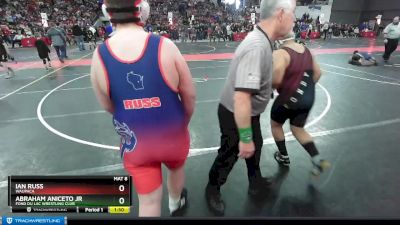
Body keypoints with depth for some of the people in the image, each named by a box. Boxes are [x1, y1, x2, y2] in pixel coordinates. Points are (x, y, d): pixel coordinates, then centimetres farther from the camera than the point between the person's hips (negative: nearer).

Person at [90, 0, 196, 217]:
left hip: (135, 142, 0)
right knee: (176, 168, 32)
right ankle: (176, 204, 62)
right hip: (172, 134, 1)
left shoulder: (99, 55, -12)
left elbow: (108, 106, 0)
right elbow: (190, 95, -10)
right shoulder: (165, 46, -19)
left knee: (149, 201, 16)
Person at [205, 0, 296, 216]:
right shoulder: (257, 47, -34)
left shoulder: (261, 40, -1)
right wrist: (245, 138, -30)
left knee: (255, 146, 27)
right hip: (235, 115, -9)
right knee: (228, 155, 13)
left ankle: (256, 181, 53)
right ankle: (212, 189, 41)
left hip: (249, 113, 9)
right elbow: (241, 98, -38)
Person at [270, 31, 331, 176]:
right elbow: (317, 73, 13)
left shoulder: (280, 54, -17)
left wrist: (269, 87, -8)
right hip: (308, 99, 7)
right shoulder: (306, 50, 8)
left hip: (289, 98, -7)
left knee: (275, 124, 19)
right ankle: (318, 161, 11)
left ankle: (284, 157, 33)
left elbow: (276, 80, -29)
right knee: (298, 129, 21)